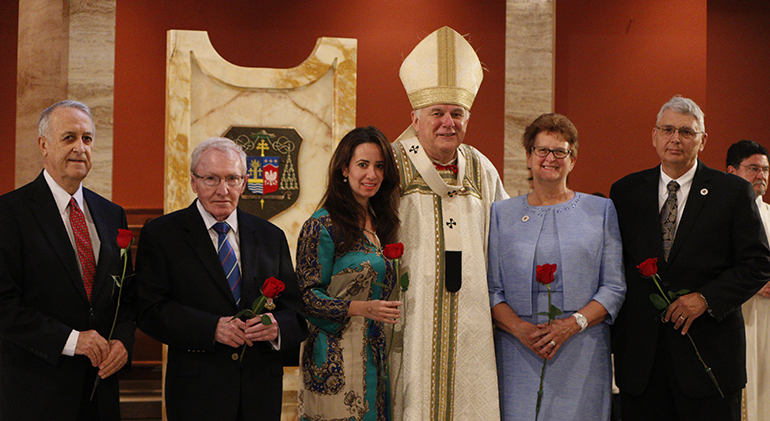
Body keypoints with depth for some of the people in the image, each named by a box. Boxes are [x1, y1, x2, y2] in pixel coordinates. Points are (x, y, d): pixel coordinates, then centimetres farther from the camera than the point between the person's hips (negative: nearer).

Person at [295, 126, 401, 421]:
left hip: (376, 358, 7)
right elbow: (306, 296, -12)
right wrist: (361, 308, -20)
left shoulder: (380, 225, 13)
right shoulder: (323, 225, -9)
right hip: (336, 360, -7)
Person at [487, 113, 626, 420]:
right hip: (519, 355, 0)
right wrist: (518, 327, -13)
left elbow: (614, 287, 3)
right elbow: (491, 289, 5)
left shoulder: (600, 210, 9)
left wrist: (573, 323, -12)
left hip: (581, 355, 0)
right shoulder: (501, 214, 10)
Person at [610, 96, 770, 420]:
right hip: (640, 352, 2)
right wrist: (614, 336, 2)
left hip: (709, 349, -2)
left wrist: (706, 298, -14)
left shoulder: (734, 192, 1)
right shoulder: (625, 191, 8)